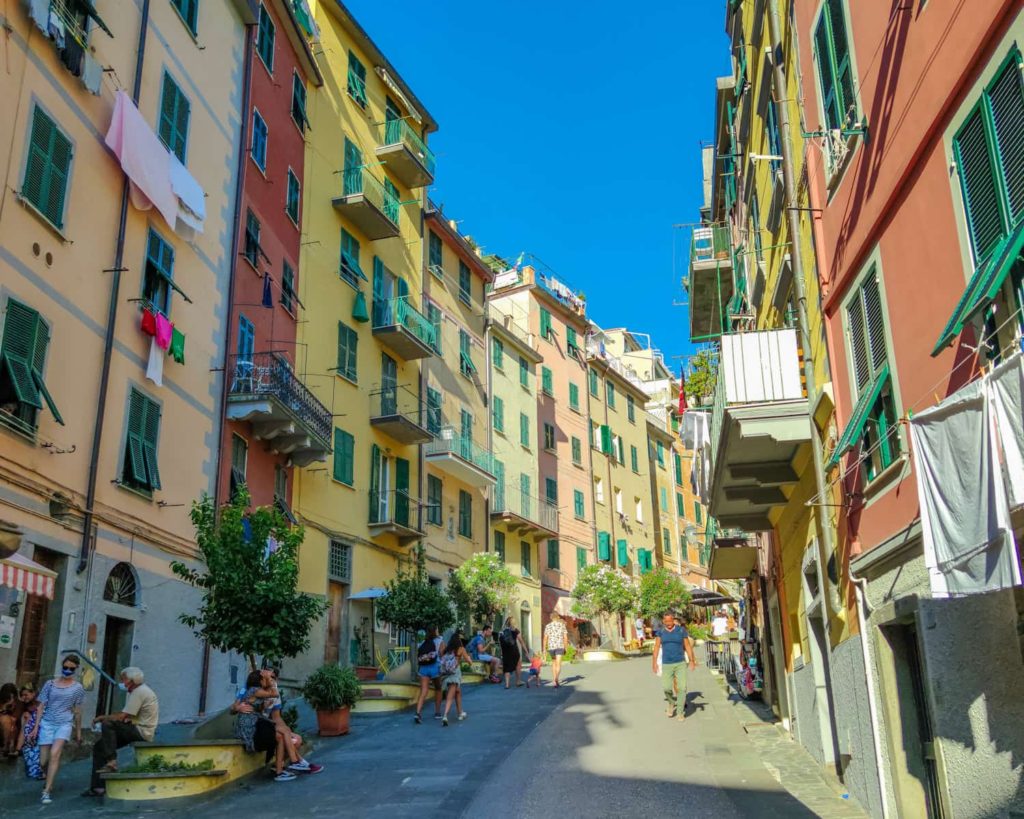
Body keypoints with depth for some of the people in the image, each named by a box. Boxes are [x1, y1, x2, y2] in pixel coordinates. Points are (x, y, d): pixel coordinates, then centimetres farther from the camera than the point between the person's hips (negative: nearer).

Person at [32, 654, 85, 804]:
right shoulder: (50, 684, 4)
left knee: (55, 753, -23)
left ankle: (47, 791, -20)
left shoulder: (78, 688, 3)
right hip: (47, 723, 2)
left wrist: (78, 731, 12)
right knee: (43, 761, 2)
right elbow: (42, 706, 7)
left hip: (65, 724, -2)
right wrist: (36, 727, 4)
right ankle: (50, 781, 33)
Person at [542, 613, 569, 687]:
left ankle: (555, 680, 20)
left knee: (553, 663, 20)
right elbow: (565, 638, 2)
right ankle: (556, 678, -33)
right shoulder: (562, 625, 4)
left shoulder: (547, 626, 5)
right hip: (560, 646, -2)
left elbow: (545, 638, 0)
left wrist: (544, 650, 3)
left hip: (551, 647, 2)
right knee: (558, 664, -8)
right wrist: (565, 648, 9)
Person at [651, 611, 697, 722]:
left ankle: (681, 712, 5)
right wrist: (654, 662, -5)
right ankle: (671, 703, 24)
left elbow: (688, 645, 3)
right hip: (666, 664, 1)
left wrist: (692, 660, -1)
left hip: (680, 663, -1)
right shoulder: (660, 631, 3)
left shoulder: (681, 630, 0)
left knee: (682, 688, -7)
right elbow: (657, 646, 2)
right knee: (666, 688, -6)